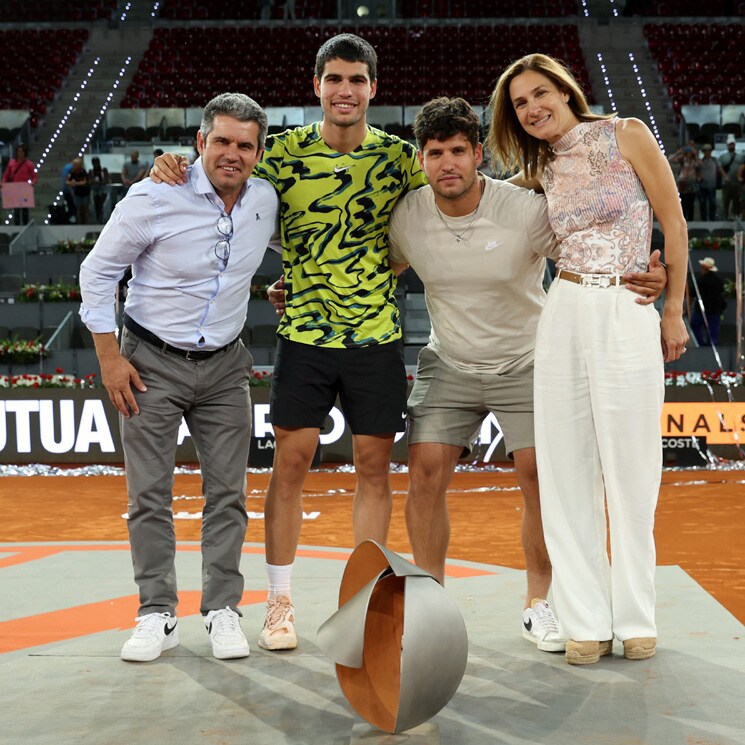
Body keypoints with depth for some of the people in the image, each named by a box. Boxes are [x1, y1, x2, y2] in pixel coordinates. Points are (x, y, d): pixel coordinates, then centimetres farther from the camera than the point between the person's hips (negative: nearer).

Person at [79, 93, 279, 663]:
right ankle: (157, 615, 10)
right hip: (152, 362, -3)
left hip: (224, 365, 3)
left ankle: (223, 609, 13)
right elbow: (98, 272, -7)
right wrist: (110, 358, -8)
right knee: (149, 493, 0)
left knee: (228, 491, 3)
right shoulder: (155, 198, -15)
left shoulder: (267, 201, -2)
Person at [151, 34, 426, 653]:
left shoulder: (400, 156, 1)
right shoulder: (284, 152, -1)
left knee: (374, 465, 6)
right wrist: (171, 166, -12)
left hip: (378, 336, 1)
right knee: (291, 462, 1)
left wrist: (378, 271, -3)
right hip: (304, 335, -1)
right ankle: (280, 602, 15)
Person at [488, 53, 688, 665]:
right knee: (567, 473, 2)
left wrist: (674, 310, 3)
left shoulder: (626, 134, 2)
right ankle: (587, 622, 11)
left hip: (630, 317, -4)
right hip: (566, 314, 4)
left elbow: (673, 223, 3)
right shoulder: (543, 172, 14)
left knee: (630, 470, 0)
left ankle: (636, 619, 13)